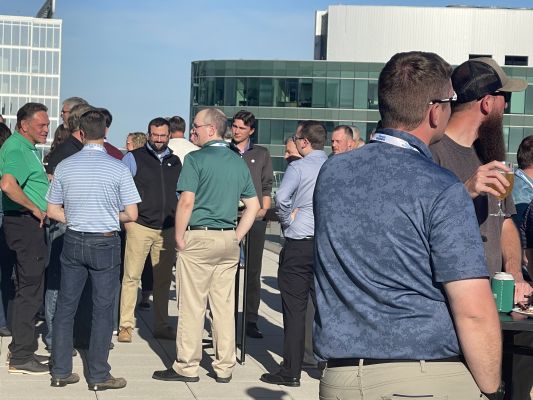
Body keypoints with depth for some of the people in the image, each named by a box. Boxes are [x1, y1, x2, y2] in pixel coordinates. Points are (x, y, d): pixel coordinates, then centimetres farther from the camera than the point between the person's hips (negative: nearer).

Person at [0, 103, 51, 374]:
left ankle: (23, 349, 25)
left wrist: (46, 180, 17)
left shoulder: (26, 148, 17)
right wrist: (35, 208, -23)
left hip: (30, 223, 11)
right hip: (25, 223, -11)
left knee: (28, 289, 16)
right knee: (30, 289, -7)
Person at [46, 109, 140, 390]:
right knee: (102, 309, 4)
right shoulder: (118, 168, -10)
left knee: (66, 306, 11)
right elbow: (131, 215, -8)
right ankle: (98, 376, 9)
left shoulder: (64, 166, -1)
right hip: (105, 243, -3)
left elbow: (53, 211, 4)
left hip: (73, 241, 3)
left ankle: (61, 371, 16)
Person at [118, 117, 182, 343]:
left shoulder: (175, 162, 14)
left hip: (168, 229, 4)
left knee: (163, 279, 11)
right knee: (132, 276, -6)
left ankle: (161, 326, 20)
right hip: (140, 226, -4)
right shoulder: (134, 158, 1)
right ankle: (126, 325, 0)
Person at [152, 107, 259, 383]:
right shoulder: (239, 162, 11)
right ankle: (224, 368, 16)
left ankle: (187, 367, 6)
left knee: (192, 305, 0)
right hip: (229, 241, 6)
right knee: (224, 305, 10)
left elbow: (187, 201, -16)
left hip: (199, 237, -6)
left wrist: (179, 238, -7)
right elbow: (253, 206, 13)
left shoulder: (196, 159, -8)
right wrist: (237, 236, 15)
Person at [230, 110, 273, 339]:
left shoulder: (261, 155, 14)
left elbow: (267, 186, 13)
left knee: (253, 272, 3)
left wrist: (264, 209, 0)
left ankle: (251, 321, 9)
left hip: (255, 219, 1)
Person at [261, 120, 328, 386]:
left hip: (299, 244, -5)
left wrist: (287, 219, -5)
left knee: (294, 309, 0)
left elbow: (281, 197, -22)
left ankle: (291, 372, 3)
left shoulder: (298, 167, -9)